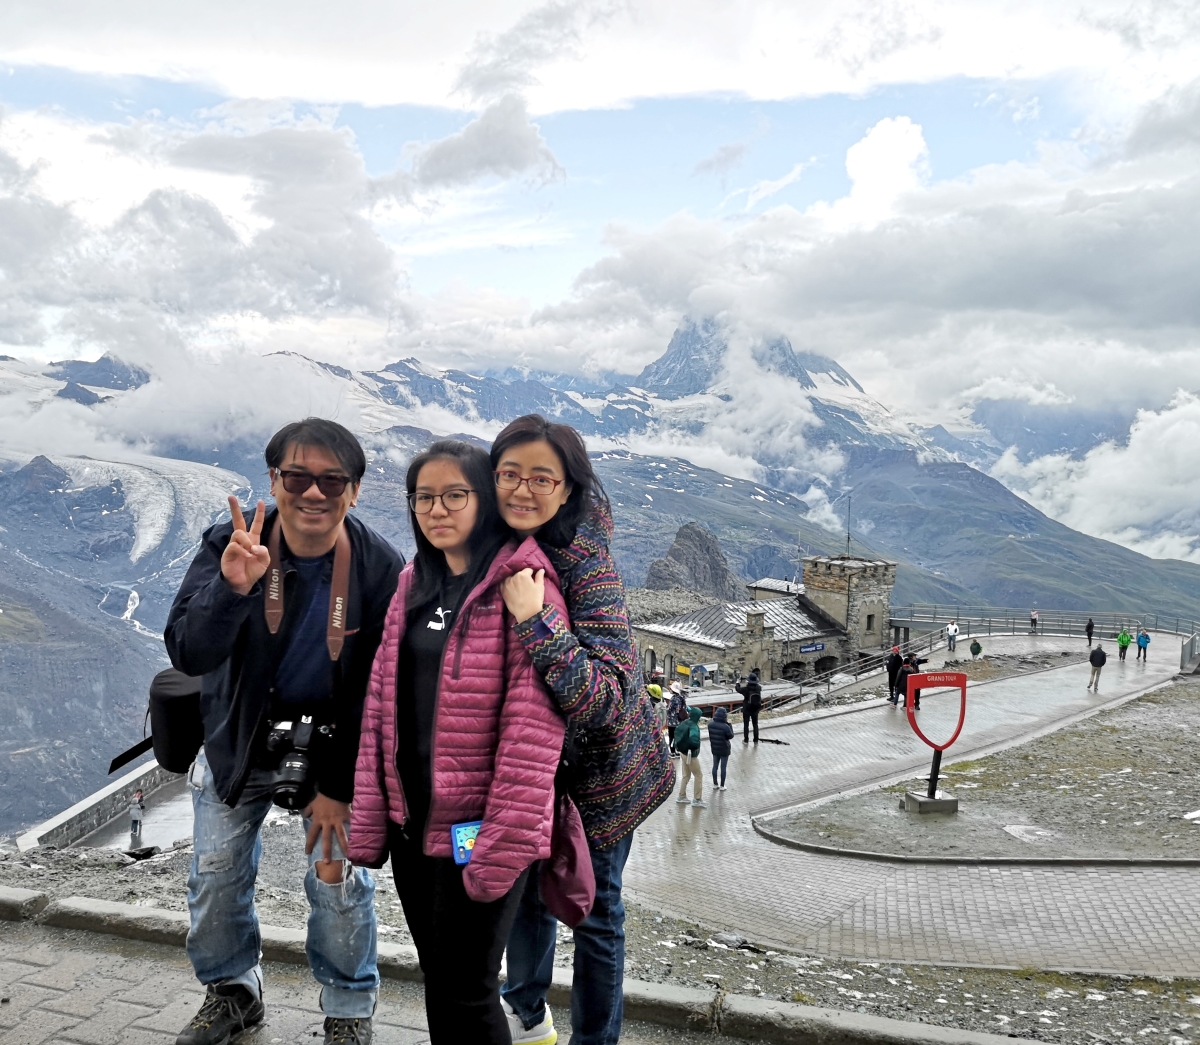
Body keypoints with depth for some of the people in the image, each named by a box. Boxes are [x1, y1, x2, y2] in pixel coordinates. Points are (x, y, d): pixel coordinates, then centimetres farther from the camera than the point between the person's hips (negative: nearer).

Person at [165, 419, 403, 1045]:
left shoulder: (381, 569, -21)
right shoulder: (229, 544, -19)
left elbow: (379, 692, -14)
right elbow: (187, 654, -27)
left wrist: (340, 787, -12)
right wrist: (232, 587, -45)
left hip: (333, 737, -1)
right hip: (238, 736, 2)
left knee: (339, 880, 0)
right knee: (215, 876, 12)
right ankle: (232, 991, 40)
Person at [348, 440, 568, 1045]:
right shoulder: (412, 584, 9)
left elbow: (534, 722, -19)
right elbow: (380, 704, 9)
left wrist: (505, 842, -21)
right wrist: (368, 818, 5)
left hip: (477, 829, -6)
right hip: (411, 821, 7)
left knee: (463, 994, 3)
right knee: (437, 978, 19)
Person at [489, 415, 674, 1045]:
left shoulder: (589, 567, -29)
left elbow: (605, 700, -38)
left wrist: (534, 621, -45)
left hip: (597, 770, -6)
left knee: (594, 908, 11)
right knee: (526, 887, 24)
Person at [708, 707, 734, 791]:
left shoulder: (710, 724, -9)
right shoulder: (725, 726, -25)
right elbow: (731, 736, -10)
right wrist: (729, 724, -8)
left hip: (714, 749, 5)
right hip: (724, 749, -5)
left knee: (715, 766, 16)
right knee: (723, 767, 8)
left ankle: (715, 784, 26)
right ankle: (722, 786, 18)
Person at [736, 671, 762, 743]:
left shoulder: (746, 689, -22)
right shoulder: (758, 688, -10)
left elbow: (738, 689, -5)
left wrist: (738, 683, 16)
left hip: (747, 710, -4)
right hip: (755, 710, 4)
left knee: (746, 725, 9)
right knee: (755, 725, 16)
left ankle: (746, 740, 12)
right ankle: (756, 740, 21)